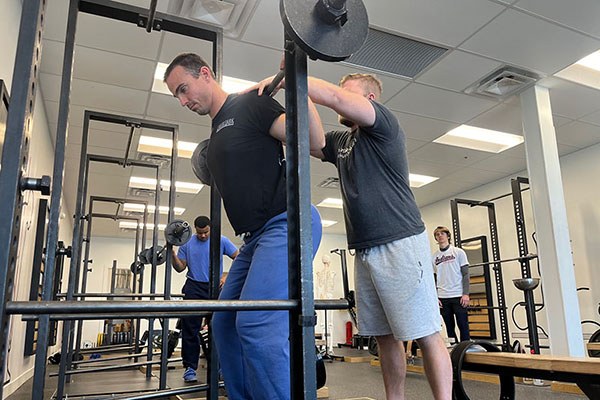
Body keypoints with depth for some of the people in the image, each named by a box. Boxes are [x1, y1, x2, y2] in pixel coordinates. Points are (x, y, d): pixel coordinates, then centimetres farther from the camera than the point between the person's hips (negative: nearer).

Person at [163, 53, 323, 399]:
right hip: (258, 235, 10)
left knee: (257, 325, -21)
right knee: (226, 323, 11)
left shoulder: (249, 103, -3)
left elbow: (314, 142, -13)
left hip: (286, 224, -10)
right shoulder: (218, 131, 21)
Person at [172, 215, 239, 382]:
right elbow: (180, 268, 5)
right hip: (194, 289, 1)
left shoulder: (222, 241, 1)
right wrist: (172, 253, -13)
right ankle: (190, 367, 5)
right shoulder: (187, 243, 5)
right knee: (190, 329, -1)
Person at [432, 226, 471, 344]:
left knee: (463, 326, -1)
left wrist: (466, 294, -10)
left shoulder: (458, 252, 2)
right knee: (449, 327, 7)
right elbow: (434, 279, 11)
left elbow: (465, 274, -1)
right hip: (442, 297, 3)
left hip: (458, 296, -3)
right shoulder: (434, 256, 9)